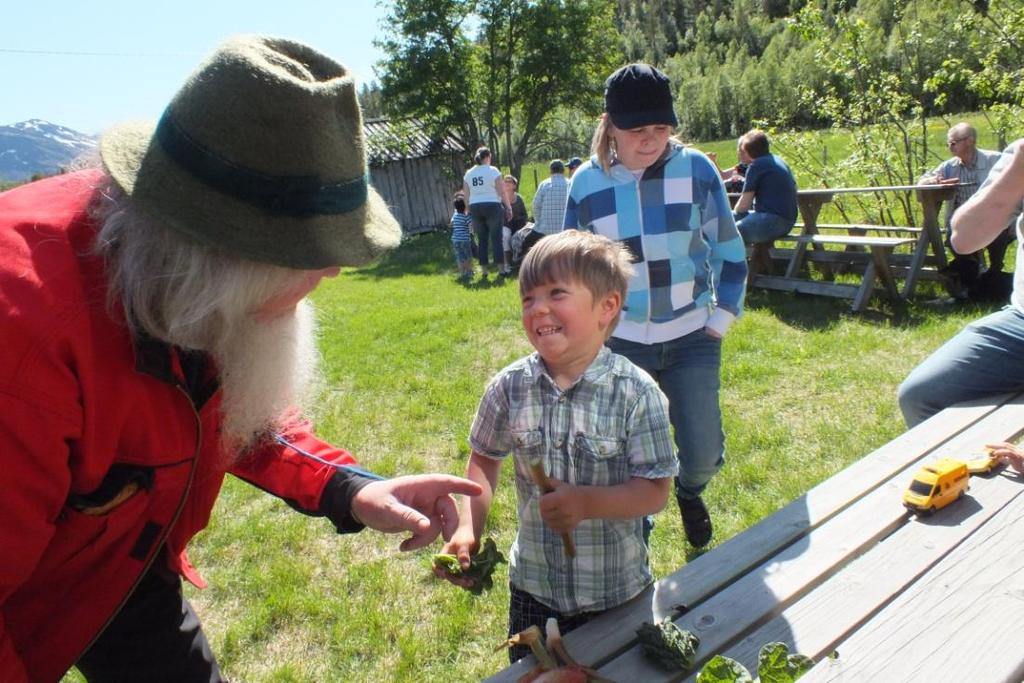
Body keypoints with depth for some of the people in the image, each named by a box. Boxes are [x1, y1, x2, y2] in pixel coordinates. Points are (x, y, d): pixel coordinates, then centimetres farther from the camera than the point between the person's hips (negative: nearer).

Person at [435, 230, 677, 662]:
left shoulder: (636, 394, -20)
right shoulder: (509, 387, -11)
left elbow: (655, 491, -15)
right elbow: (484, 458, 3)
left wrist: (587, 502, -30)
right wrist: (469, 530, -9)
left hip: (617, 593, -2)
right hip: (532, 585, 3)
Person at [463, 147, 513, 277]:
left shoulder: (468, 174, 7)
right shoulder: (493, 171, -5)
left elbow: (466, 195, 7)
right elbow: (502, 192, -6)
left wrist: (469, 211, 12)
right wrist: (508, 207, 1)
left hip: (475, 208, 4)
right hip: (492, 206, -4)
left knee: (481, 239, 8)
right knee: (496, 238, 0)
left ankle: (484, 269, 10)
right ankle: (500, 268, 0)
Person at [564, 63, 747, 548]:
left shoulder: (696, 169, -7)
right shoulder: (586, 183, -5)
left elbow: (730, 253, 2)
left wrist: (720, 321, 0)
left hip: (691, 339, 0)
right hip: (620, 343, 0)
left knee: (704, 454, 1)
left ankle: (688, 490, 39)